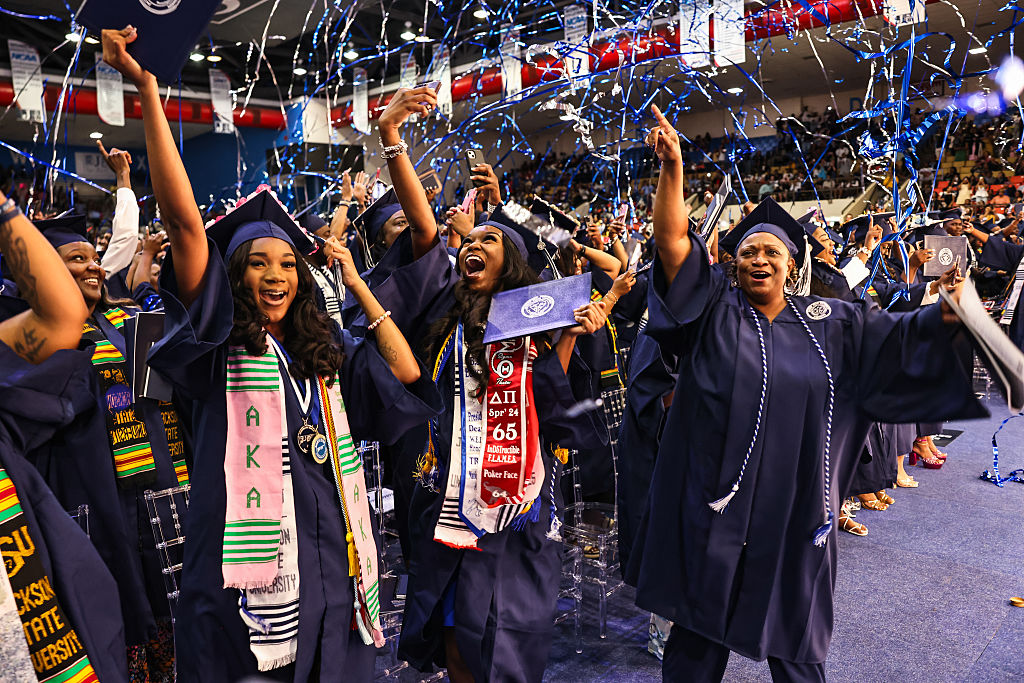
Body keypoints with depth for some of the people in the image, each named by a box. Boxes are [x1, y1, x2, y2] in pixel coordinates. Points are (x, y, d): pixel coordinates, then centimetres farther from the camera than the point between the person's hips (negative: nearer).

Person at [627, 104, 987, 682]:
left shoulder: (831, 323, 8)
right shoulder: (715, 308, -1)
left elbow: (901, 333, 2)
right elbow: (673, 242, -11)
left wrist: (951, 313, -17)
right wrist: (672, 167, -21)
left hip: (797, 506, 3)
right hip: (717, 506, -2)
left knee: (795, 636, 19)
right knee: (702, 628, 11)